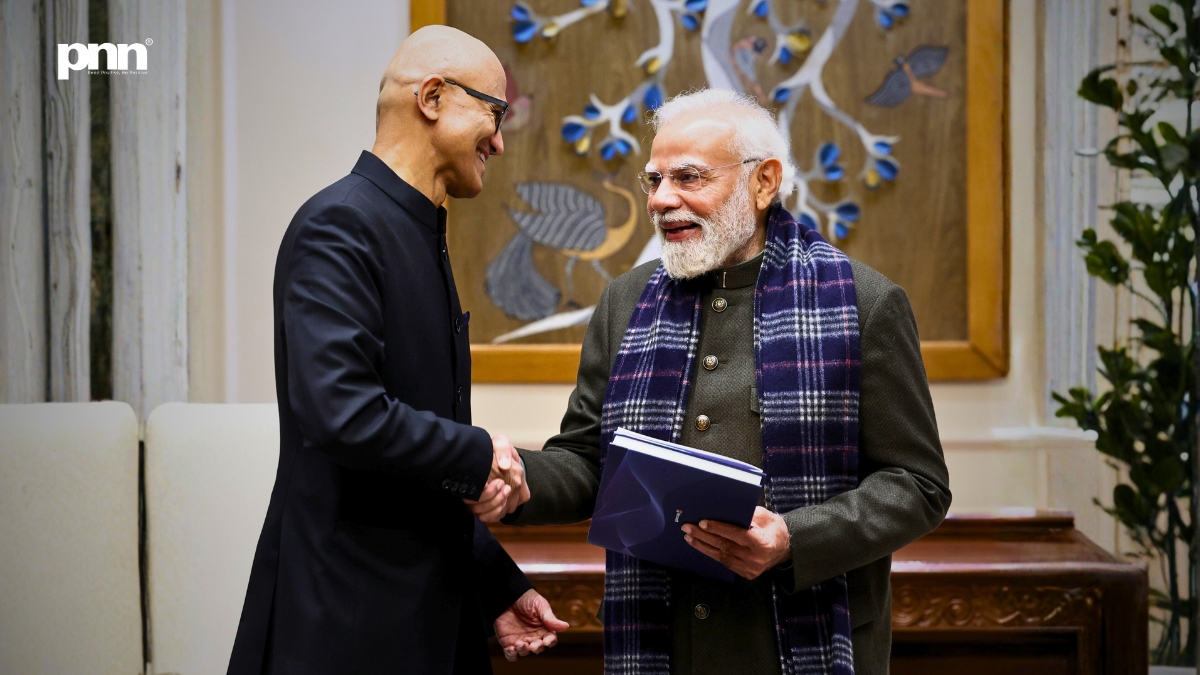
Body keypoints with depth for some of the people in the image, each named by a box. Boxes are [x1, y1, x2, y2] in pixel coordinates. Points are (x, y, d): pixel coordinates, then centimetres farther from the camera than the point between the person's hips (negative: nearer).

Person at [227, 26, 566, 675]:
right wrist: (479, 455, -13)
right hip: (347, 621, -9)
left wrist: (499, 587, 16)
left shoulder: (420, 235, 16)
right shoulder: (339, 225, -13)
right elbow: (340, 413, -27)